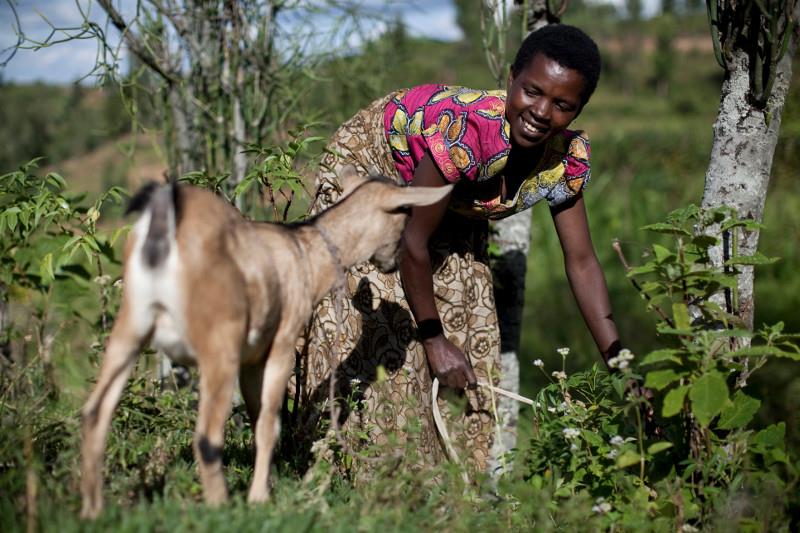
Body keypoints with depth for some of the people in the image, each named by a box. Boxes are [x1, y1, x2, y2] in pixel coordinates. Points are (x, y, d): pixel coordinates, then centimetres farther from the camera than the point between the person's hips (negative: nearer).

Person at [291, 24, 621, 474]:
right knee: (375, 330, -14)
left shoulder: (568, 159, -23)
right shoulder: (467, 131, -42)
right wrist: (433, 339, -23)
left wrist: (622, 367, -16)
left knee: (468, 330, 3)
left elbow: (582, 263, -12)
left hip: (454, 209, 6)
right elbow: (413, 241, -32)